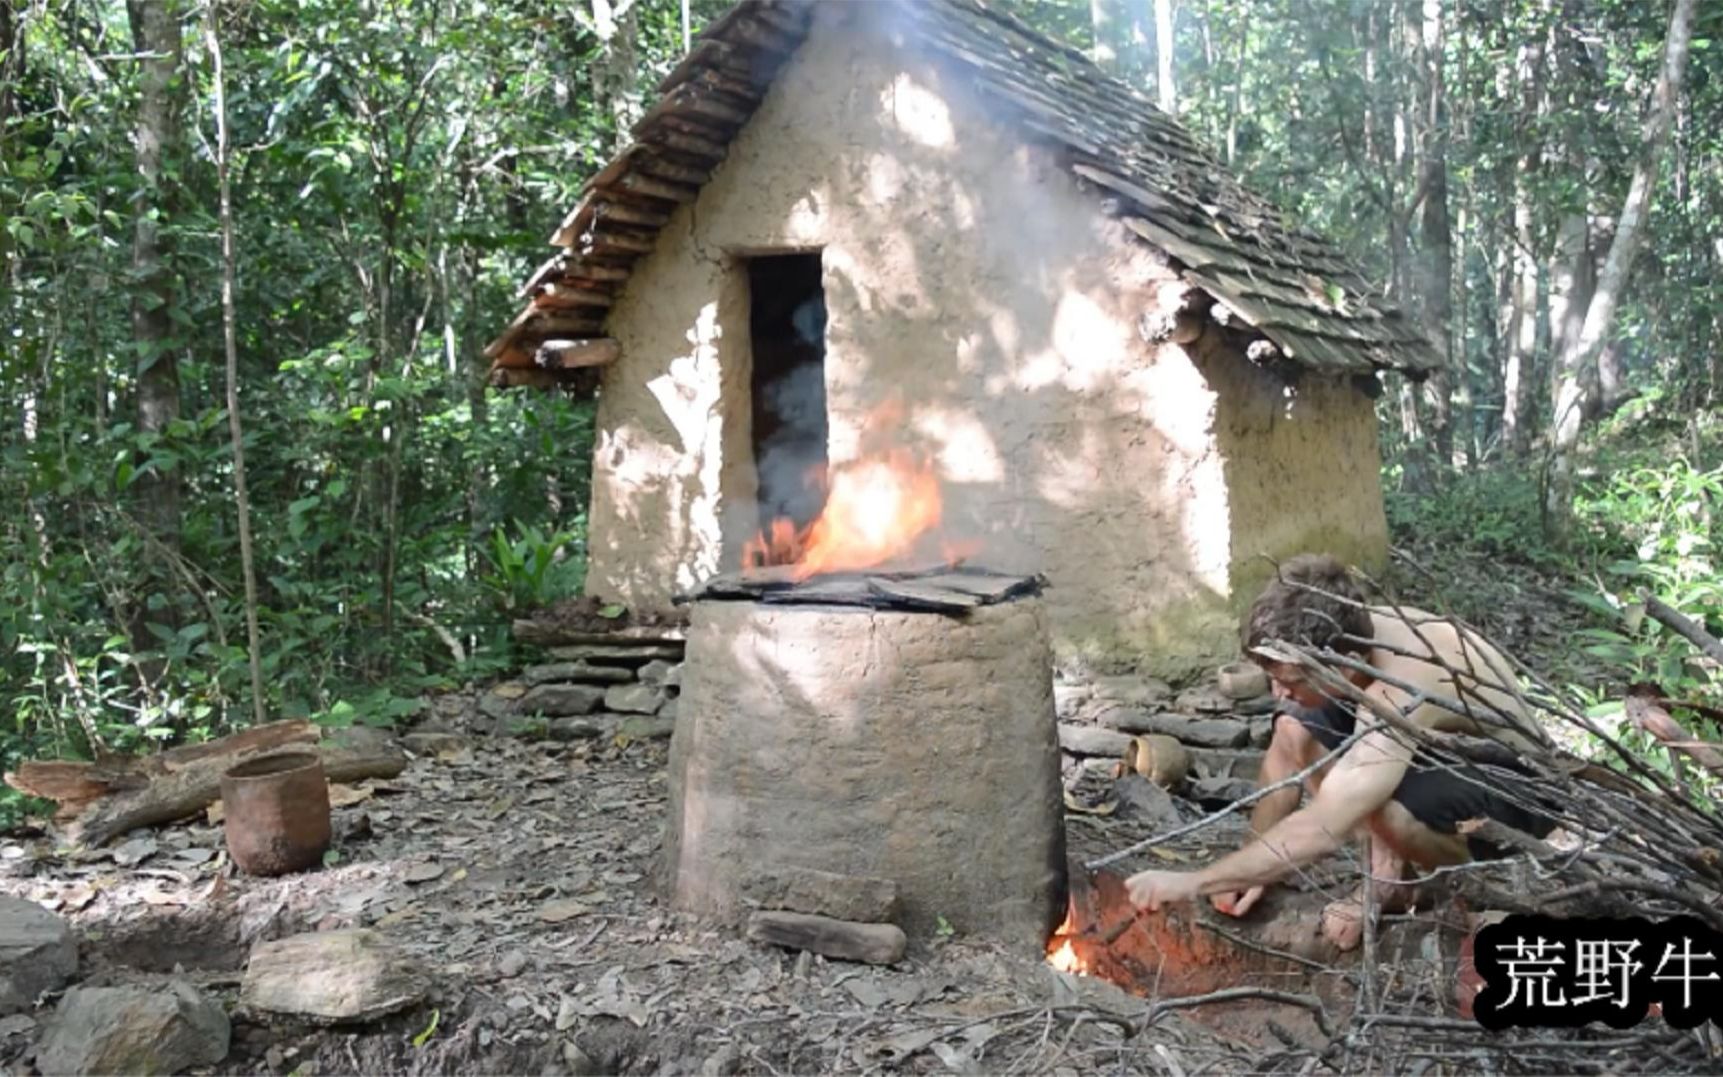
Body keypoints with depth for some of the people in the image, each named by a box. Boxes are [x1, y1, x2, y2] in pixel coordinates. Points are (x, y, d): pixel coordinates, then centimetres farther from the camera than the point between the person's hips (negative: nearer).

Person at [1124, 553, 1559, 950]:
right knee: (1294, 729, -12)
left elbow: (1321, 832, -43)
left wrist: (1191, 883, -39)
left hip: (1520, 790, -7)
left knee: (1380, 807, -37)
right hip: (1446, 752, 7)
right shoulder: (1349, 634, -18)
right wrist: (1250, 870, -10)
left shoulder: (1403, 694, -40)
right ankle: (1387, 873, 1)